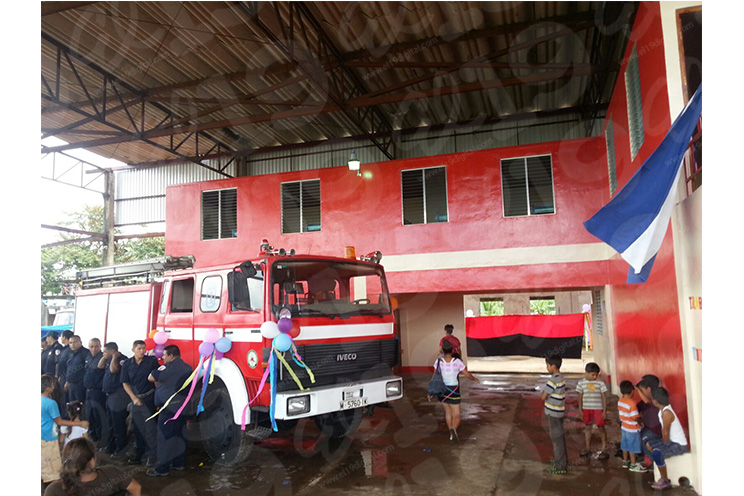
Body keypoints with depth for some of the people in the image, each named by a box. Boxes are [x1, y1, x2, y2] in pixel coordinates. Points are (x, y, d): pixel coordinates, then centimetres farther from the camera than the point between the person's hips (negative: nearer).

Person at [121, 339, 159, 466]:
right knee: (137, 428, 14)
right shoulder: (127, 364, 2)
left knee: (150, 427, -5)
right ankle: (138, 453, 28)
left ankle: (152, 455, 3)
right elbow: (125, 383, 6)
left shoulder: (151, 361, -7)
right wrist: (134, 398, -4)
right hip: (135, 399, 4)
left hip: (149, 398, -4)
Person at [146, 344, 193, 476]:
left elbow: (151, 378, -10)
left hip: (169, 408, -8)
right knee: (179, 435, 15)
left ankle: (162, 469, 5)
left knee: (165, 437, -1)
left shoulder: (168, 367, -14)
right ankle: (179, 463, 24)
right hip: (182, 406, 8)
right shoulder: (187, 368, 11)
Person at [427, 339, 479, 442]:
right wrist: (474, 378, 15)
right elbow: (468, 375, -7)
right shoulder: (457, 362, -15)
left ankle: (451, 434, 30)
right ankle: (453, 429, -28)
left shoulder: (438, 361, -11)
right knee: (456, 416, 2)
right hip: (453, 391, -3)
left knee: (448, 412, 24)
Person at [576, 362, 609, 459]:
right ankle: (587, 448, 24)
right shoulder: (581, 383, 0)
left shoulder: (600, 383, -7)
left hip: (598, 409, -3)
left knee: (601, 428, 3)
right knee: (587, 427, 12)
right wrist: (580, 410, 4)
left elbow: (604, 397, -4)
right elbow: (580, 397, 5)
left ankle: (604, 449, 13)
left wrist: (604, 411, -6)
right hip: (586, 409, 3)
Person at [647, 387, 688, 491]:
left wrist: (664, 445, -8)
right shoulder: (663, 409, -1)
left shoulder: (666, 413, -26)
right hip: (672, 440, 10)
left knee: (656, 452, -31)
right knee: (649, 445, 18)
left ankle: (665, 481, -12)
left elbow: (666, 433, -20)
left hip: (679, 445, -10)